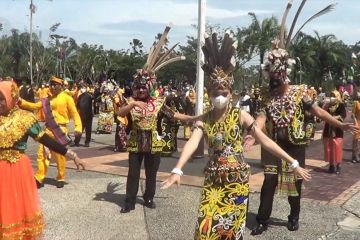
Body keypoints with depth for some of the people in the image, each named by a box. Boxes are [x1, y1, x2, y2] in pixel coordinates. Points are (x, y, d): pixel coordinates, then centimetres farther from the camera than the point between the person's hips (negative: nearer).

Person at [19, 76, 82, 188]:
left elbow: (74, 113, -7)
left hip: (60, 129, -5)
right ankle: (39, 178, 9)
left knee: (60, 155, 2)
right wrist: (21, 102, -3)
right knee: (42, 153, 2)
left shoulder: (66, 98, -3)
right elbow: (35, 106, 10)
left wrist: (78, 127, -16)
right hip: (48, 129, 5)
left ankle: (61, 178, 18)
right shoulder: (47, 100, 15)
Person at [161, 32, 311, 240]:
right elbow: (192, 144, -16)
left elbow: (265, 140, -7)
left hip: (237, 180, -2)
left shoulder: (240, 116, -7)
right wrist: (177, 170, -32)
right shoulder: (205, 120, -1)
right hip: (213, 181, 2)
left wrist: (293, 163, -9)